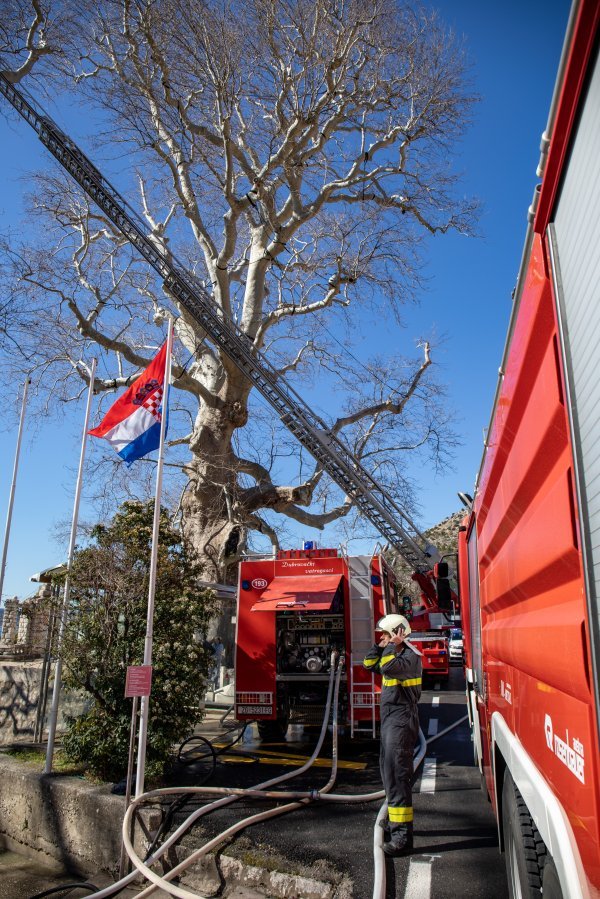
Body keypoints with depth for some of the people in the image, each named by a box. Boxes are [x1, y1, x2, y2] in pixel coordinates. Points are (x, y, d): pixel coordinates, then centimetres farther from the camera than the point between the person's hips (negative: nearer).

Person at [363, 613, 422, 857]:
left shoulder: (411, 656, -18)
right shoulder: (394, 653, 10)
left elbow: (389, 667, -35)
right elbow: (370, 664, 15)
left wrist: (393, 645, -21)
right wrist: (380, 645, 3)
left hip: (402, 720, -10)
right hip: (390, 719, 10)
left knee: (396, 773, -12)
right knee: (388, 770, 21)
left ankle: (403, 836, -10)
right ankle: (396, 821, 36)